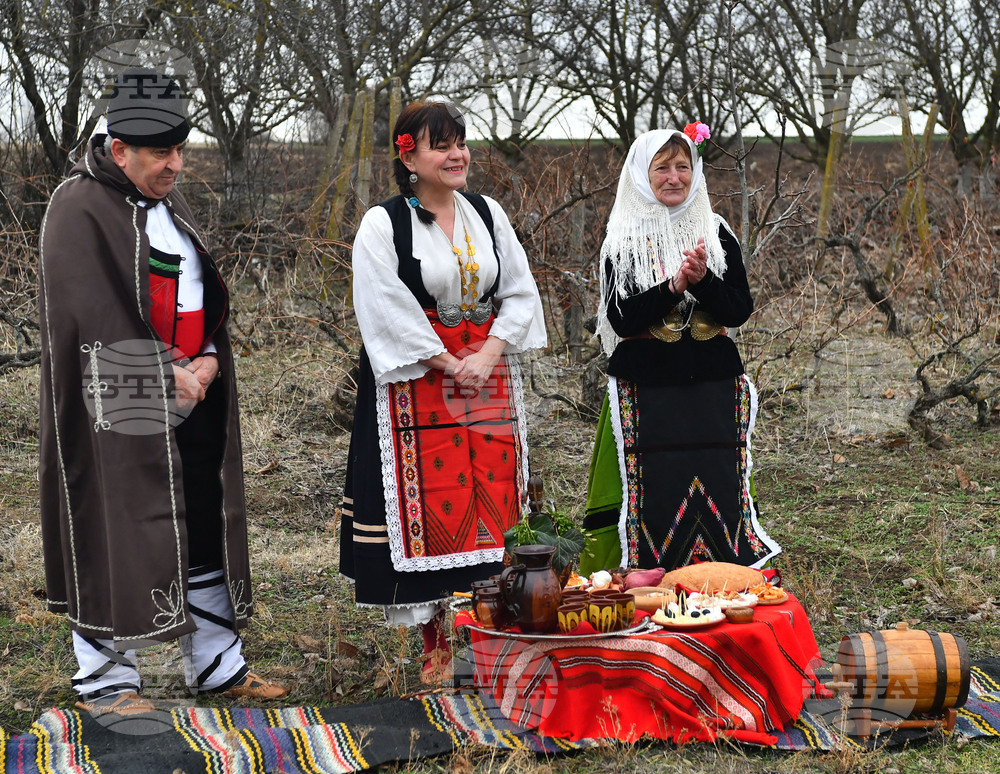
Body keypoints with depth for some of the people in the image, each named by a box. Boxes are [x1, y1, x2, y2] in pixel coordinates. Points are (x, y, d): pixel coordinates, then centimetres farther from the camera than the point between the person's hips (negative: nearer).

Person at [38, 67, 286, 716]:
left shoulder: (170, 204, 15)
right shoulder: (80, 209, -11)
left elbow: (208, 296, 17)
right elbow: (98, 317, -17)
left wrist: (208, 361, -1)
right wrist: (168, 376, -14)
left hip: (194, 398, 8)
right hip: (121, 408, -8)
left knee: (207, 529, 11)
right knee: (115, 534, -1)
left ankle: (217, 666, 22)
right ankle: (105, 681, 11)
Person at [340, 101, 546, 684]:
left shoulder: (488, 214, 9)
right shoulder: (382, 224, -4)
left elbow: (521, 293, 7)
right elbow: (388, 313, -11)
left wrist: (487, 355, -7)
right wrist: (450, 365, -13)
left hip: (489, 378, 4)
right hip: (418, 383, -4)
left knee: (492, 501, 2)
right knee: (431, 505, -3)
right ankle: (437, 645, 6)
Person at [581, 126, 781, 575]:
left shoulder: (717, 234, 8)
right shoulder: (623, 242, 2)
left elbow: (740, 311, 1)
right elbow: (621, 320, -7)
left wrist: (703, 280, -17)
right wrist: (674, 286, -19)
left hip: (713, 388, 2)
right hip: (647, 391, -2)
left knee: (717, 491, 1)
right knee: (652, 493, -2)